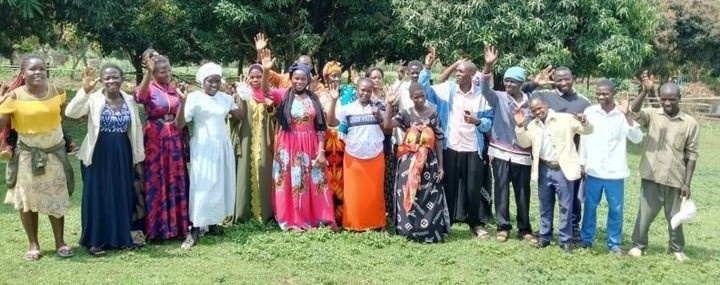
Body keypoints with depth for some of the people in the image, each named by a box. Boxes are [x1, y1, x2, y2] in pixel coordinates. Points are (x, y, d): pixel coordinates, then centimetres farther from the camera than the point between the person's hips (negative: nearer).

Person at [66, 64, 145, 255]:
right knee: (98, 196, 3)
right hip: (99, 155, -3)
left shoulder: (129, 100, 5)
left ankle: (122, 237, 23)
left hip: (122, 156, 4)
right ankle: (96, 240, 13)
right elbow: (70, 112, -22)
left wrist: (138, 157, 10)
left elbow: (137, 129, 10)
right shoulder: (93, 99, -7)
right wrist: (85, 90, -31)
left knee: (122, 196, 10)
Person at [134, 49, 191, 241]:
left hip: (175, 140, 5)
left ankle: (177, 225, 21)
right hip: (155, 141, -5)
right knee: (156, 183, 1)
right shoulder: (149, 88, -8)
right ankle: (156, 228, 10)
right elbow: (139, 97, -35)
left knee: (176, 182, 10)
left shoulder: (175, 88, 9)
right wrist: (148, 72, -45)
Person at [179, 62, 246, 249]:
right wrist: (182, 101, -27)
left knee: (221, 185, 9)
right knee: (202, 186, -6)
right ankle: (195, 230, -1)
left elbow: (241, 116, 12)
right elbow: (179, 124, -15)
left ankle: (214, 223, 21)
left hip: (222, 147, 5)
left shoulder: (225, 98, 7)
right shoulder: (194, 98, -9)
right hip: (203, 148, -5)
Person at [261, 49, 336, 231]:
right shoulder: (284, 95, 0)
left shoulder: (313, 99, 5)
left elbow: (320, 127, 5)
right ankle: (291, 219, 12)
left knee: (313, 182, 7)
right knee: (291, 181, 4)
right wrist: (266, 71, -35)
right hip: (289, 145, -2)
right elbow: (265, 90, -19)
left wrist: (321, 150, -2)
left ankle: (315, 217, 17)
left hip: (310, 146, 2)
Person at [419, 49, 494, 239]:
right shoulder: (446, 89, 2)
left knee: (473, 189, 6)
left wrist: (477, 121, -19)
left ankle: (476, 224, 23)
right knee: (449, 187, 7)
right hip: (450, 148, 0)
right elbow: (424, 89, -6)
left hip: (473, 150, 0)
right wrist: (427, 68, -15)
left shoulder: (481, 95, 1)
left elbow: (489, 122, 1)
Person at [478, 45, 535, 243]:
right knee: (501, 191, 3)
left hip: (522, 154, 2)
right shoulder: (499, 98, -1)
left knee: (523, 192, 8)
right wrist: (488, 66, -34)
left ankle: (524, 229, 19)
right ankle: (503, 227, 15)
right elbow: (485, 88, -21)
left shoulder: (529, 102, 5)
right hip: (501, 152, -1)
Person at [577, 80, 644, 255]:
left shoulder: (623, 115, -5)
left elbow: (637, 139, -14)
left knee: (616, 209, 7)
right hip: (593, 170, 1)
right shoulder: (589, 112, 0)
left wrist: (627, 116, -23)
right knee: (590, 206, 11)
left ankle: (614, 243, 19)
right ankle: (586, 239, 24)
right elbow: (584, 139, 6)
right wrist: (582, 163, 6)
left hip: (615, 172, -1)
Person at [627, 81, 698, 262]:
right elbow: (633, 111, -22)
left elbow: (691, 155, 0)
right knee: (645, 213, 8)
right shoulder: (652, 115, -1)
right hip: (651, 177, 0)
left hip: (675, 179, 1)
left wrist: (687, 183, -3)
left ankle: (677, 249, 30)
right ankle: (638, 245, 23)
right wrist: (645, 91, -33)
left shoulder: (690, 123, -2)